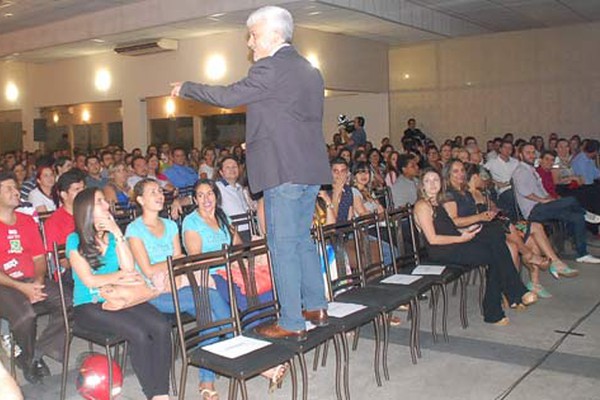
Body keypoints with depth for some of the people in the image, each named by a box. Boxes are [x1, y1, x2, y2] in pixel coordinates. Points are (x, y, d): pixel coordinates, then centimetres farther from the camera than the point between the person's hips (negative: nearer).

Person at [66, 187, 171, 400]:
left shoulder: (112, 236, 12)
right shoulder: (75, 241, -2)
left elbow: (129, 268, -2)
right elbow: (89, 280, -9)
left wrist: (117, 234, -4)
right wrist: (120, 275, -1)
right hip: (88, 305, -4)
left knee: (162, 327, -23)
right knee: (139, 334, -29)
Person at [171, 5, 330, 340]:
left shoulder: (271, 68, -11)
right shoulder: (311, 71, 17)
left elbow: (228, 97, -13)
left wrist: (185, 88, 3)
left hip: (282, 171, -9)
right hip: (311, 168, 9)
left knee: (283, 246, -2)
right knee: (302, 239, 18)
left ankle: (292, 324, 5)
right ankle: (316, 307, 27)